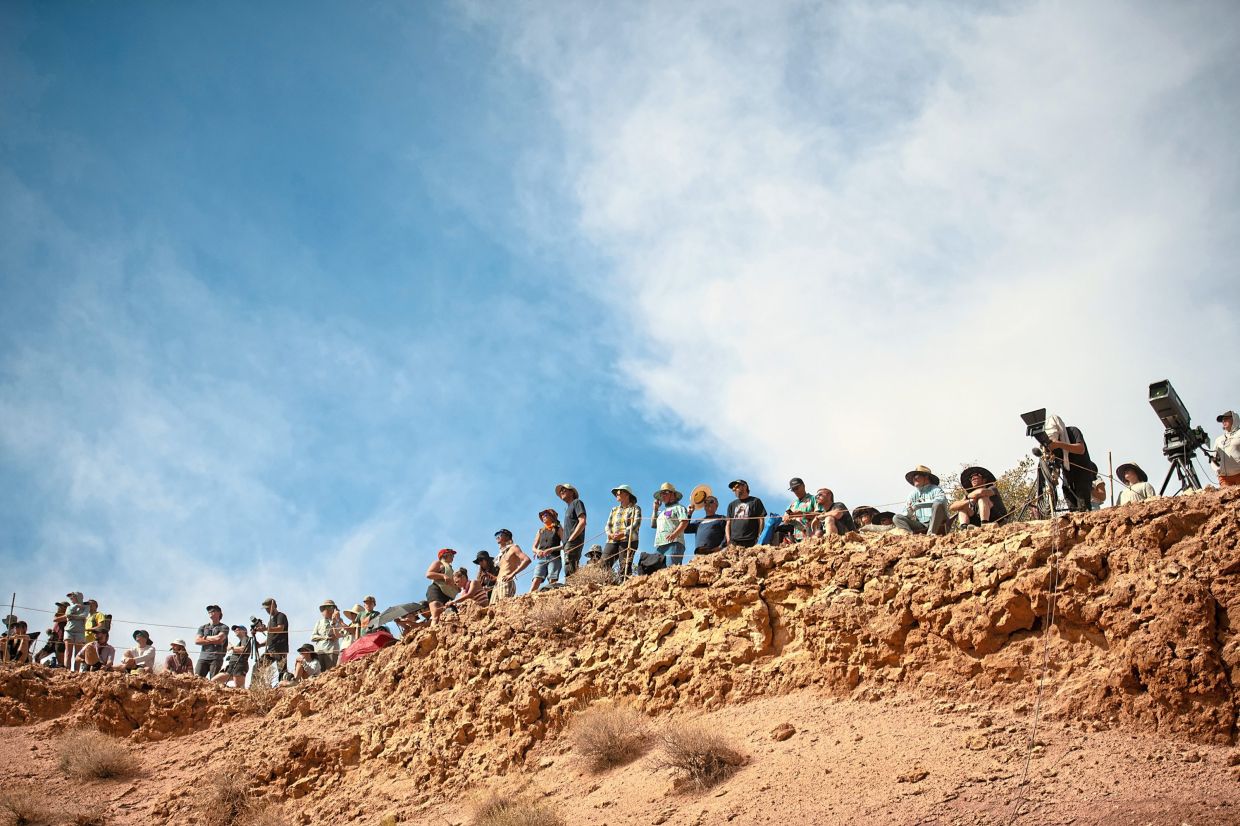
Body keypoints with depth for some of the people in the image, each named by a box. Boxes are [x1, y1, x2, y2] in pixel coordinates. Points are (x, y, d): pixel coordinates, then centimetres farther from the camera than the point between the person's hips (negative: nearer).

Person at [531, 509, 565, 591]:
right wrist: (537, 551, -4)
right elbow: (534, 547, 20)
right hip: (541, 558, 3)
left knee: (552, 581, -18)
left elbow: (564, 545, 1)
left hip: (554, 558, -3)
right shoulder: (540, 531, 24)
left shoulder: (558, 529, 12)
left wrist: (551, 549, -13)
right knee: (536, 580, -16)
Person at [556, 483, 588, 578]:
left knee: (569, 572, -22)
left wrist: (570, 539, -15)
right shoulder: (567, 508, 30)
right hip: (567, 545, 9)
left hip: (573, 543, -9)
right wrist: (564, 544, 10)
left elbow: (582, 522, -9)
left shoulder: (577, 502, 5)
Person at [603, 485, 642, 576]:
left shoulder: (635, 508, 10)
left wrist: (623, 533, -17)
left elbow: (636, 524, -4)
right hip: (612, 541, 5)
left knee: (625, 568, -15)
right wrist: (610, 534, -6)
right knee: (603, 565, -12)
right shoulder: (614, 510, 27)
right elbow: (608, 525, 18)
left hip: (628, 540, -5)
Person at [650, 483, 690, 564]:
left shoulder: (678, 507, 9)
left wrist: (675, 534, -23)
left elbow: (685, 522, -7)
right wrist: (655, 509, 26)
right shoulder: (662, 511, 34)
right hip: (659, 545, 8)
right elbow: (653, 524, 30)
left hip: (673, 543, -8)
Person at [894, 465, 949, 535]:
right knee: (897, 518, -10)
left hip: (938, 525, -5)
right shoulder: (913, 494, 14)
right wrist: (909, 513, -16)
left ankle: (931, 534, -35)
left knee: (938, 504, -30)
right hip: (921, 526, 5)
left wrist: (920, 505, -28)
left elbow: (942, 500, -25)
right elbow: (905, 514, 11)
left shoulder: (935, 490, -1)